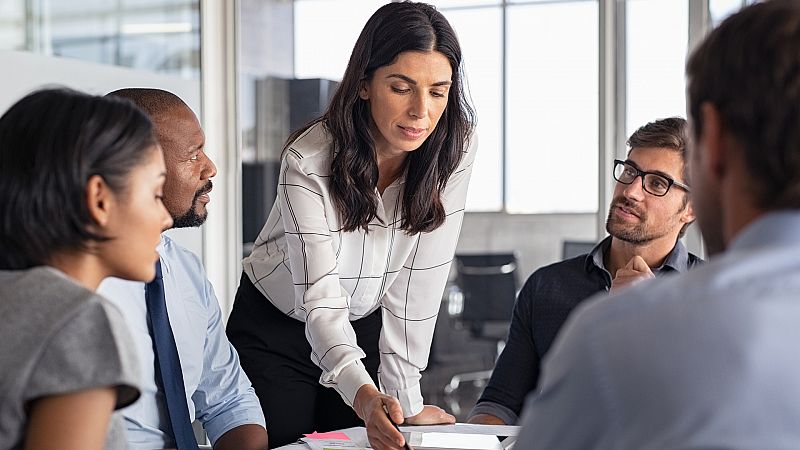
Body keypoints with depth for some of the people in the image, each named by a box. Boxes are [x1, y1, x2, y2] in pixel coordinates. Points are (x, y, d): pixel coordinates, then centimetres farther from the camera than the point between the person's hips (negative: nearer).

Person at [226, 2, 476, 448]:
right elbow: (320, 298, -33)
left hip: (367, 326, 3)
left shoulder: (454, 150, -18)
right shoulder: (309, 160, -28)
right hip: (276, 329, -2)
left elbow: (420, 280, -16)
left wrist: (405, 400, -19)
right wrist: (363, 394, -49)